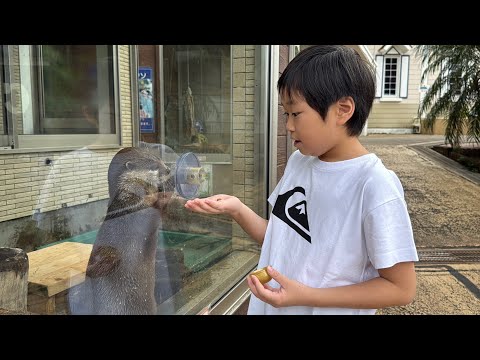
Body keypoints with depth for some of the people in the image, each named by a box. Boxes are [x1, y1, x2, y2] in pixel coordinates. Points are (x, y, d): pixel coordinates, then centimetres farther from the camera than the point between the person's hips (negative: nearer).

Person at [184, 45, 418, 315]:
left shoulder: (375, 186, -23)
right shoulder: (299, 161, -3)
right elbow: (280, 236, 6)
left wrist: (307, 296, -23)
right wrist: (237, 210, -11)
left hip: (322, 307, -6)